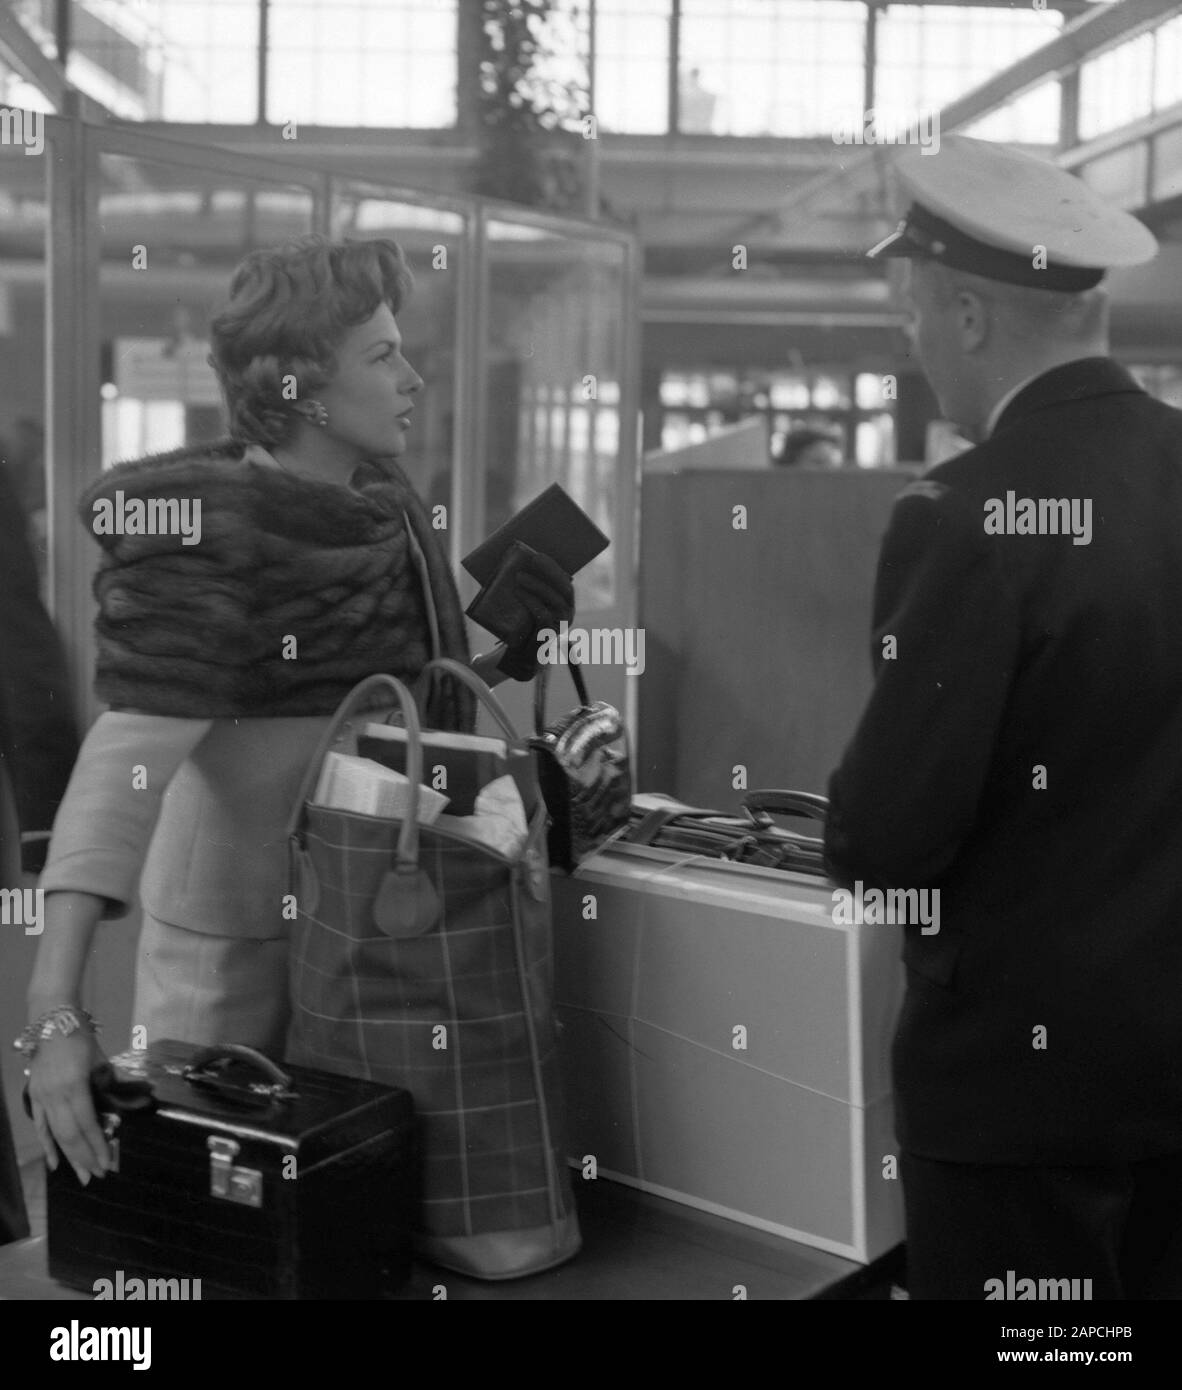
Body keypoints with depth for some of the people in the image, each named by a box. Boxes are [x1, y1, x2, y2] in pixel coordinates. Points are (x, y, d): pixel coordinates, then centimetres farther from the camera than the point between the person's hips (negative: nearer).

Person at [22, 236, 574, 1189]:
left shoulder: (381, 503, 3)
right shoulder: (206, 543, -21)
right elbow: (127, 760, -31)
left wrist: (501, 659, 1)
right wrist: (56, 1012, -38)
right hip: (240, 929, -7)